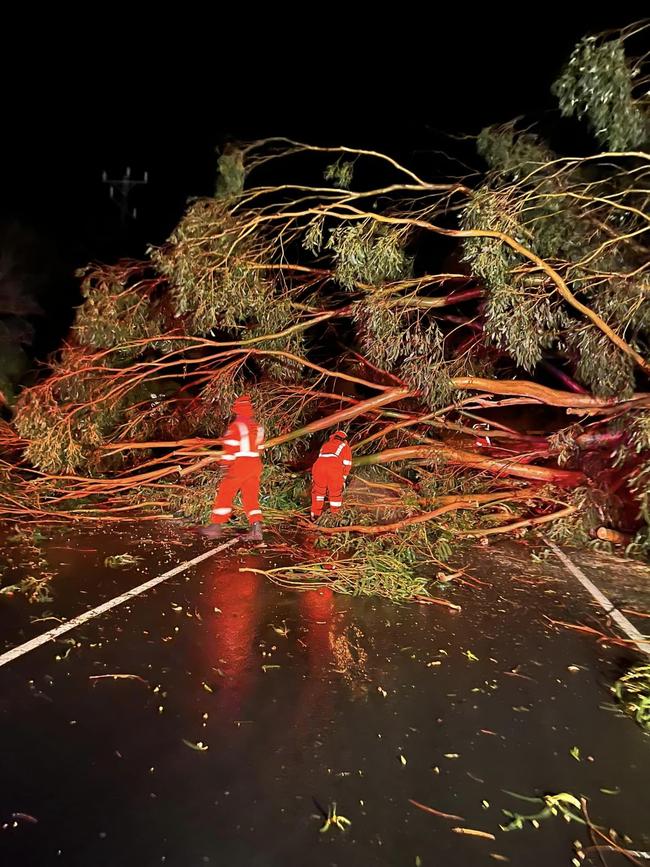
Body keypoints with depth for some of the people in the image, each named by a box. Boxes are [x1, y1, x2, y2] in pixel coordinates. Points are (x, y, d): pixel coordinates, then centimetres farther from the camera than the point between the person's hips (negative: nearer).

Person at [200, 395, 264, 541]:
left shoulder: (236, 426, -9)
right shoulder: (257, 427, 12)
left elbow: (230, 447, -13)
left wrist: (225, 464, -6)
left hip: (239, 464, -6)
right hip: (255, 465, 6)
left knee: (225, 494, 4)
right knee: (251, 497, 10)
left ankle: (216, 526, 7)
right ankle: (256, 529, 2)